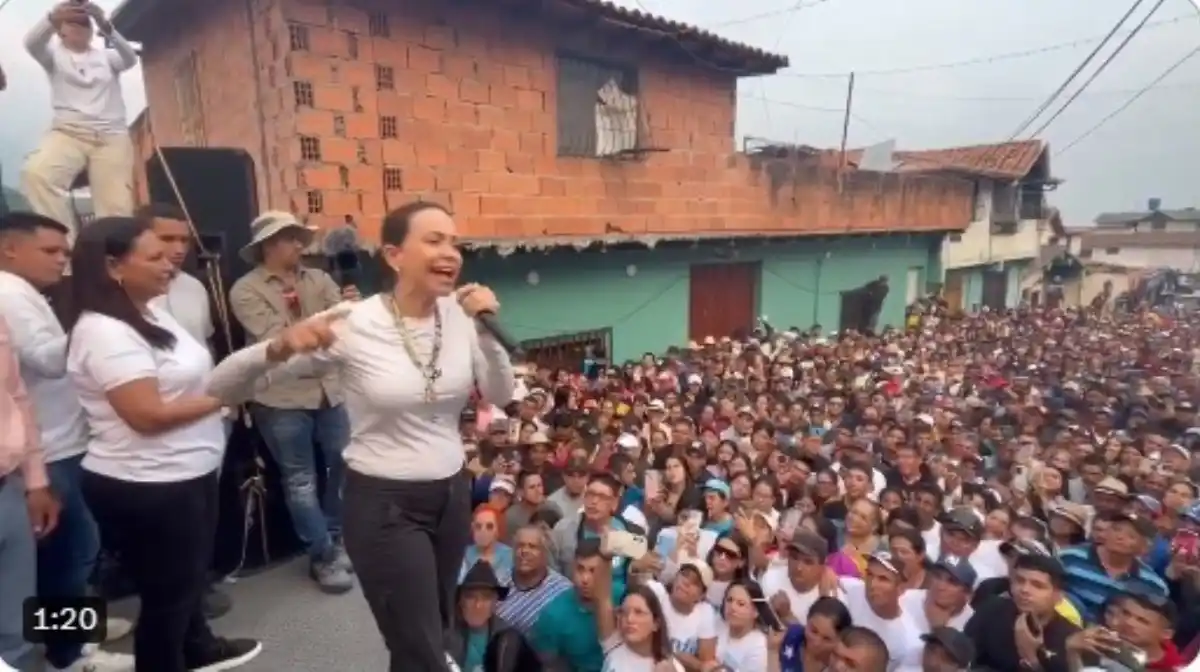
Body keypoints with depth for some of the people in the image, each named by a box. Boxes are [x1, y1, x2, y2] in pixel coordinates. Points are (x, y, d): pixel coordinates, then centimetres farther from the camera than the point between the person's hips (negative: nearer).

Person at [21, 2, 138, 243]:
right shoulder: (55, 55, 17)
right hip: (69, 133, -1)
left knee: (117, 207, -14)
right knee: (35, 172, -29)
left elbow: (130, 58, -2)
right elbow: (32, 43, -6)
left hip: (112, 136, 1)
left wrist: (106, 26, -20)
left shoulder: (106, 57, 20)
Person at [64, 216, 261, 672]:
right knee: (167, 591, 10)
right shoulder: (103, 332, -22)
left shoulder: (150, 314, 6)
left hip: (186, 473, 10)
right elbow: (149, 415, -26)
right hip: (145, 487, -10)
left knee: (189, 575, 28)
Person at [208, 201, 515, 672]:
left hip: (453, 492, 5)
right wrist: (281, 347, -34)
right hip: (383, 503, -5)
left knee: (437, 630, 26)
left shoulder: (459, 316, -6)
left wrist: (486, 333, -17)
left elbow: (501, 397, -3)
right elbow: (222, 384, -13)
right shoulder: (354, 324, -18)